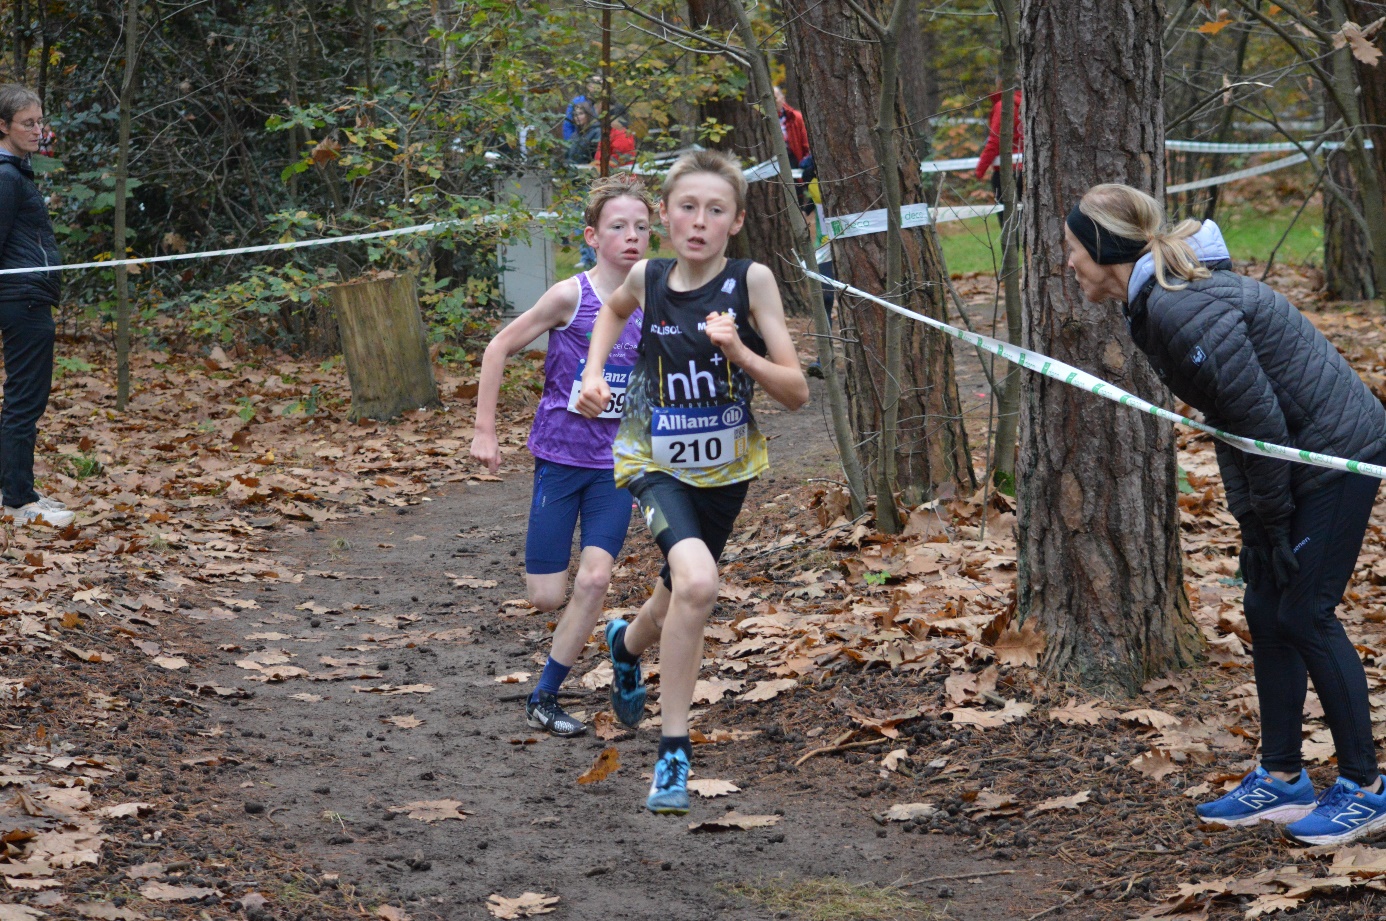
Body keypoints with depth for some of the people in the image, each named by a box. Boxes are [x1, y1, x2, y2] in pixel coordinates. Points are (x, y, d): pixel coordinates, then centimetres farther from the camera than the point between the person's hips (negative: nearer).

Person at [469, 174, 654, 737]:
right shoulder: (571, 296, -12)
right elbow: (499, 348, -5)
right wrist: (484, 431, -6)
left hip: (617, 465, 3)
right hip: (560, 458, -3)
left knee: (595, 580, -13)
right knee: (547, 598, -1)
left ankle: (544, 699, 1)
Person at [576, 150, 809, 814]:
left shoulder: (751, 281, -14)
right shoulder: (648, 279, -8)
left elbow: (797, 392, -14)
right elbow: (614, 310, 19)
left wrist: (739, 353, -29)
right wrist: (594, 373, 4)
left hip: (725, 466, 2)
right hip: (656, 460, -1)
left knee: (678, 607, 20)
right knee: (696, 582, -28)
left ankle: (627, 641, 58)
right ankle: (672, 752, -18)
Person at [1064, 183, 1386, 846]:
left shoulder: (1184, 311, -26)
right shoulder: (1154, 305, 6)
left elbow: (1260, 420, -24)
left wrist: (1272, 518, -13)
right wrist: (1251, 519, 8)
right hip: (1290, 462, 10)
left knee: (1304, 614, -6)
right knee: (1265, 611, 10)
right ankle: (1281, 781, 19)